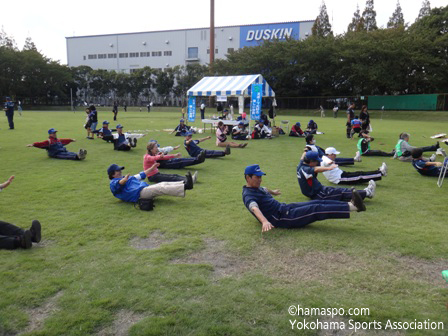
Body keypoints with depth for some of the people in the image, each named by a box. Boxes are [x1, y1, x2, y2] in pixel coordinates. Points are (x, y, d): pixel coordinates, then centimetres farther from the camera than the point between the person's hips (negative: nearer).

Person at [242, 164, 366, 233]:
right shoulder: (249, 195, -18)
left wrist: (272, 192, 59)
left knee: (318, 203, -3)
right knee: (317, 209, -16)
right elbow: (254, 208, -39)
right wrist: (264, 221, -59)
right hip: (283, 218, -10)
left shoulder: (256, 188, 12)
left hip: (285, 208, 10)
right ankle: (352, 206, -17)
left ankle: (351, 204, -6)